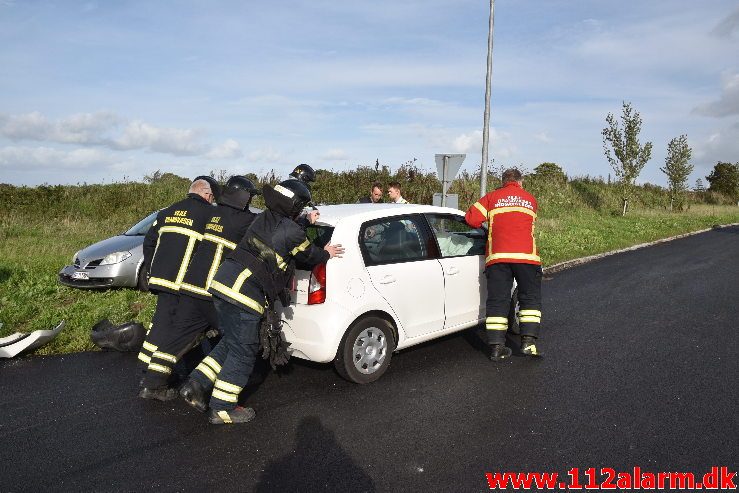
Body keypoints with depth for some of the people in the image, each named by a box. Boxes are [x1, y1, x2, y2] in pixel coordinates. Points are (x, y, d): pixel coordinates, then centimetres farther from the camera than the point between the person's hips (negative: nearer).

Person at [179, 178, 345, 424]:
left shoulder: (263, 219, 15)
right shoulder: (291, 231, -8)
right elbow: (309, 255, 8)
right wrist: (326, 254, 27)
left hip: (222, 284, 9)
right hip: (244, 293, -8)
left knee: (230, 343, 23)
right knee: (243, 352, 5)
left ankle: (196, 386, 19)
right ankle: (222, 408, 13)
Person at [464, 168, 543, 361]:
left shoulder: (492, 197, 9)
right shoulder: (531, 200, 15)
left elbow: (472, 218, 1)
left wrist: (484, 225, 21)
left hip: (497, 256, 0)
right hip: (526, 256, 0)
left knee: (497, 301, 5)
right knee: (530, 298, 12)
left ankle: (496, 347, 4)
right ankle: (528, 342, 3)